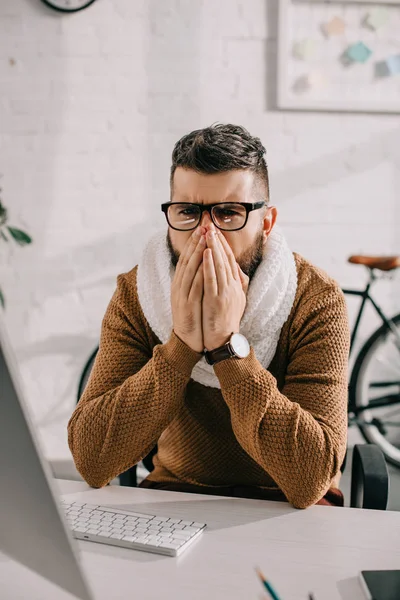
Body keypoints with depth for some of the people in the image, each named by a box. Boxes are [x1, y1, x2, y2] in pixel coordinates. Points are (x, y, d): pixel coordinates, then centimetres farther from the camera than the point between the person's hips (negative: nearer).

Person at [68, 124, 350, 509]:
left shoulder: (316, 300, -16)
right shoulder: (135, 294, -10)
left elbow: (310, 481, -26)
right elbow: (91, 463, -18)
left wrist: (228, 345, -31)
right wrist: (180, 344, -28)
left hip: (284, 509, -1)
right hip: (174, 492, 2)